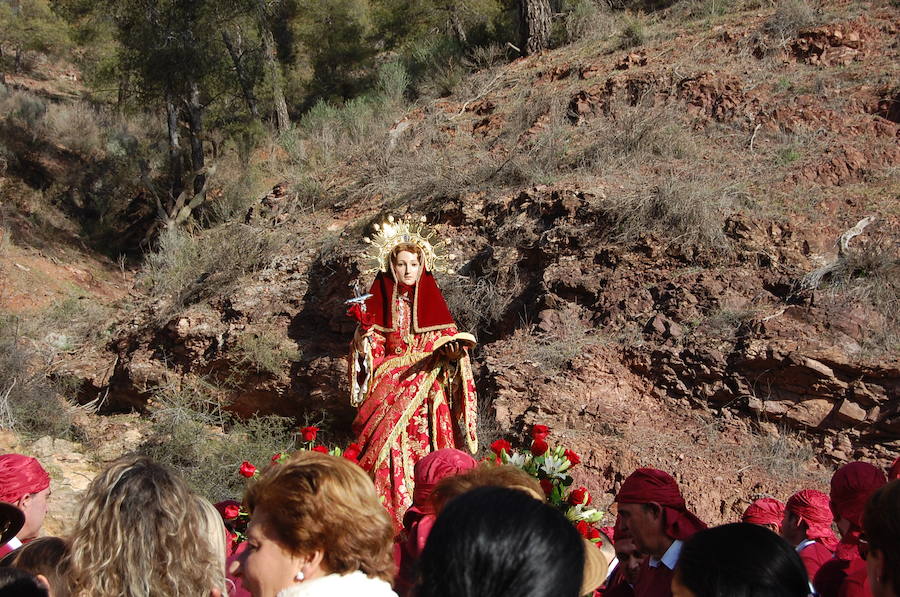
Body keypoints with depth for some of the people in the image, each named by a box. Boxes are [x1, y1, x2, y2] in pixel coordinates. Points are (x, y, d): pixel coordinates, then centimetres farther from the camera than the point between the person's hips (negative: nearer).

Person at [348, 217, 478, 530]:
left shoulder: (430, 299, 7)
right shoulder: (380, 300, 7)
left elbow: (447, 339, 7)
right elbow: (370, 349, 6)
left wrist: (452, 348, -14)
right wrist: (365, 335, -15)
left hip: (425, 384, 0)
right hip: (389, 385, 0)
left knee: (425, 443, -7)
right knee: (389, 443, -10)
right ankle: (389, 513, -5)